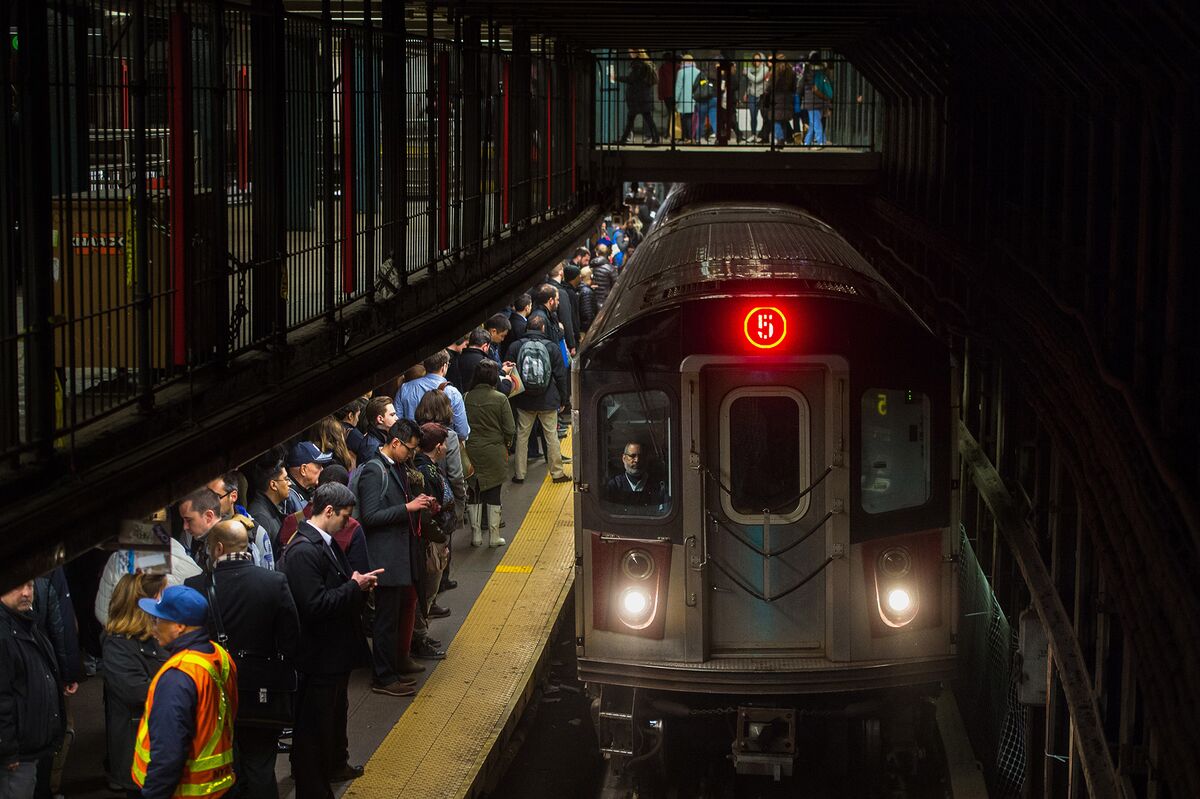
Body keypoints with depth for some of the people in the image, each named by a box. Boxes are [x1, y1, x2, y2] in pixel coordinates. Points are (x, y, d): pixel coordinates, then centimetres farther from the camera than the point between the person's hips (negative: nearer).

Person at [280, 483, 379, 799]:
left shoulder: (325, 542, 6)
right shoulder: (304, 551, -25)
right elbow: (316, 605, -29)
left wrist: (358, 583, -2)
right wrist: (355, 587, -21)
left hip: (336, 649, 11)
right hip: (319, 655, -11)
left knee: (336, 712, 28)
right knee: (315, 725, 2)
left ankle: (335, 765, 47)